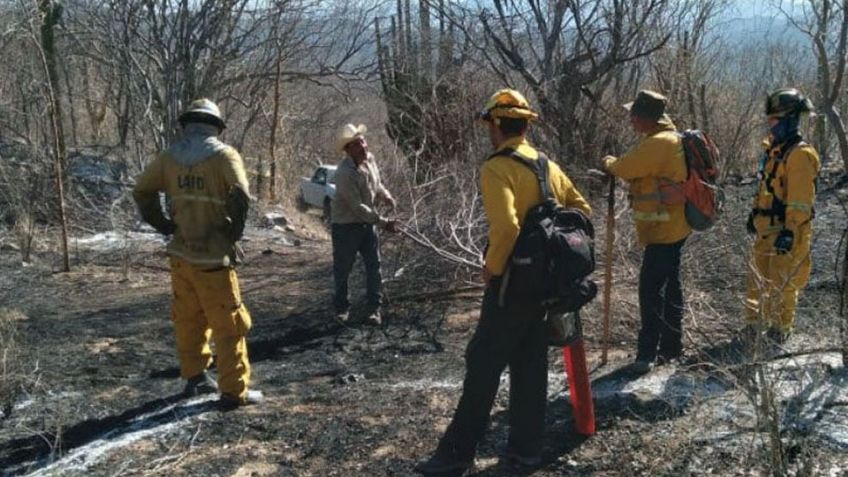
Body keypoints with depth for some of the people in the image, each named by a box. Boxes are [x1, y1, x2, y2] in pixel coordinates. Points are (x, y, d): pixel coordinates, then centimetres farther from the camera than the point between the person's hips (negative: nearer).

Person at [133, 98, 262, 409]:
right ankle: (234, 391, 5)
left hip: (181, 252, 6)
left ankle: (194, 376, 32)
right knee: (228, 324, 2)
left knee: (188, 318, 19)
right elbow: (240, 195, -23)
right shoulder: (224, 155, -9)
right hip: (212, 256, -5)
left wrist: (162, 224, 11)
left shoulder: (169, 156, 6)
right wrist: (233, 231, -11)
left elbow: (142, 191, 9)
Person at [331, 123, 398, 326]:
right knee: (343, 269, 6)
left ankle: (374, 308, 14)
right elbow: (357, 207, -26)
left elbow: (377, 183, 16)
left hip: (368, 222, 6)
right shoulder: (344, 173, -25)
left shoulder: (370, 159, -2)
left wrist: (386, 196, -6)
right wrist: (384, 222, -26)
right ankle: (341, 308, 23)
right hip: (346, 225, -6)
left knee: (374, 265, 5)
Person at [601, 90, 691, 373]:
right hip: (672, 227, 11)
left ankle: (647, 353, -4)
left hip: (664, 230, -11)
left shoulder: (658, 143, -20)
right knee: (669, 286, 16)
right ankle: (671, 347, 26)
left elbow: (624, 169, -19)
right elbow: (641, 171, 10)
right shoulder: (669, 137, 14)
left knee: (651, 289, -8)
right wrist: (616, 167, -8)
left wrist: (608, 162, 3)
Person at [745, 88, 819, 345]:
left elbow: (801, 199, -21)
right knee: (757, 278, 16)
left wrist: (790, 231, -24)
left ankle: (780, 330, 13)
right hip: (766, 227, 9)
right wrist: (755, 214, 22)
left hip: (786, 230, -9)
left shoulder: (799, 154, -17)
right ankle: (755, 323, 29)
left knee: (781, 283, 0)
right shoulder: (774, 149, 12)